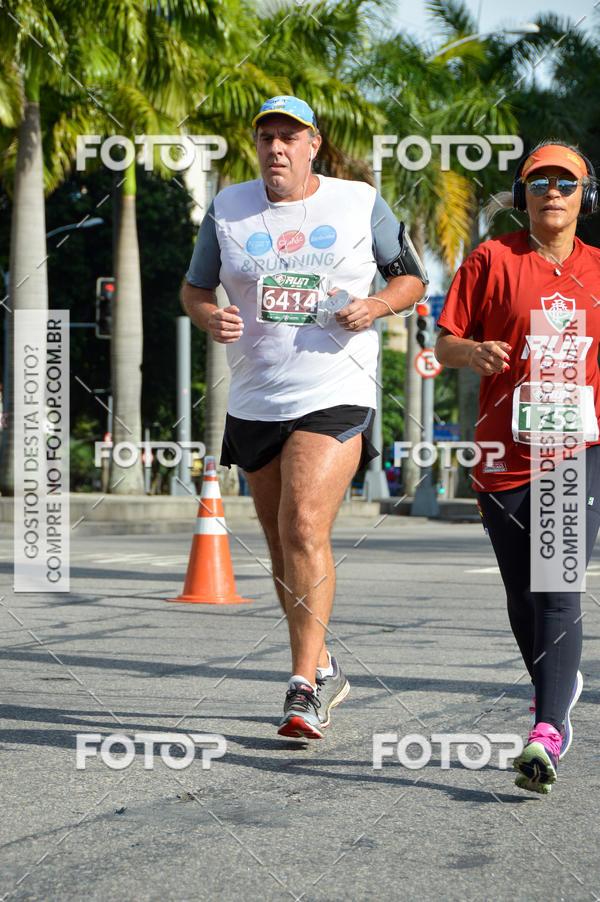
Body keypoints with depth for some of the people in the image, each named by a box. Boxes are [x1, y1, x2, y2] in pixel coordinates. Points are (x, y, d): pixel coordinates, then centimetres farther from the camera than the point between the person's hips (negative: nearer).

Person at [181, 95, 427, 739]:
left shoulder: (360, 203, 2)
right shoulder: (228, 209, 7)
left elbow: (411, 278, 11)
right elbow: (193, 288, 16)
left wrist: (376, 306, -10)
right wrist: (210, 318, -7)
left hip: (335, 396, -4)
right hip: (254, 402, 4)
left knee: (305, 530, -19)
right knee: (282, 544, 11)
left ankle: (304, 689, -16)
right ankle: (323, 669, 30)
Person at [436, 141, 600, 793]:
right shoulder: (492, 259, 3)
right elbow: (445, 345, 2)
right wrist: (472, 352, -18)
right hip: (505, 454, 1)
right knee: (522, 598, 12)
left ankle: (547, 731, -22)